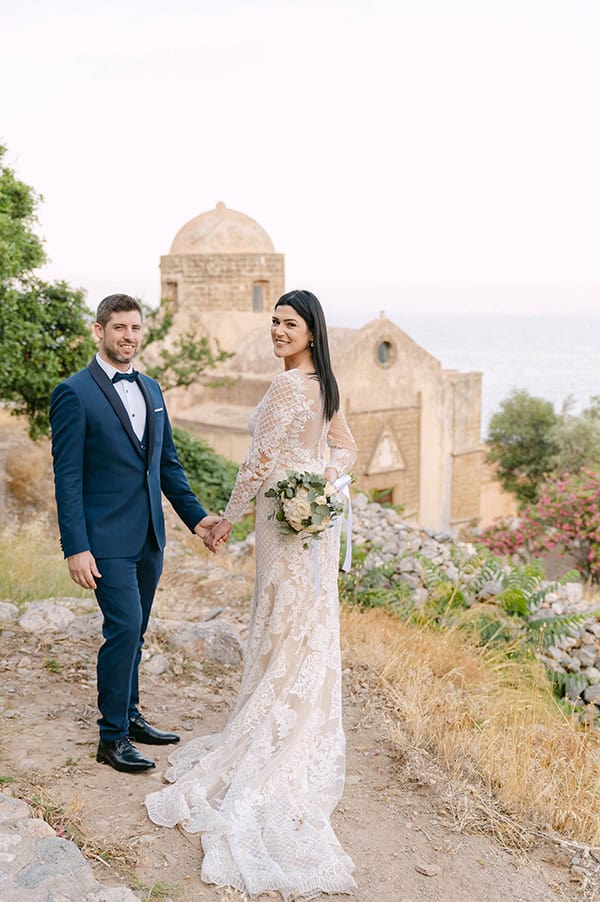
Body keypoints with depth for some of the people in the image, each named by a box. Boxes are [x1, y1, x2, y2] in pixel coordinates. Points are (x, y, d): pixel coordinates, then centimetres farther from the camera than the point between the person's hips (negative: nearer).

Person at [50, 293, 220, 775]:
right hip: (108, 538, -7)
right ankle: (112, 736, 4)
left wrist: (195, 515, 10)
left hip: (150, 536, 7)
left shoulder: (151, 389, 12)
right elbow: (67, 476, -12)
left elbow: (168, 461, 17)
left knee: (133, 632, 15)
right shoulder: (74, 393, -9)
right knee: (124, 629, -10)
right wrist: (75, 547, -17)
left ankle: (129, 716, 29)